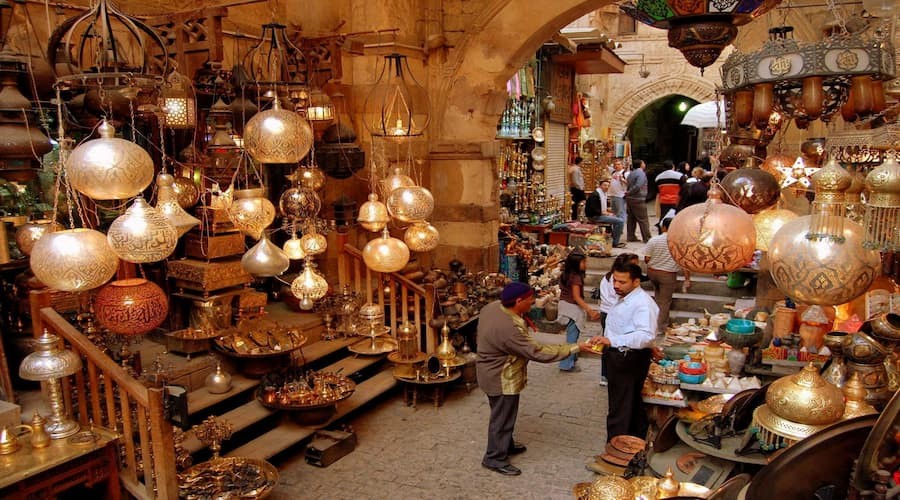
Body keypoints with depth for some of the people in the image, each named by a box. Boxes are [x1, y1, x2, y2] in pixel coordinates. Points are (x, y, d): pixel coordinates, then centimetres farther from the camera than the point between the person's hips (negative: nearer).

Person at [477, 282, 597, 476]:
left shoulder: (493, 307, -8)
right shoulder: (509, 328, -36)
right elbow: (537, 352, -32)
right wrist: (574, 348, -28)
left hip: (493, 371, 10)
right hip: (502, 379, -10)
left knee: (504, 414, 26)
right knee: (502, 417, 8)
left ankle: (506, 444, 44)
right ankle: (495, 458, 24)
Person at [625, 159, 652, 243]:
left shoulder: (631, 173, 13)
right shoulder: (641, 173, -14)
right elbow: (638, 186, -23)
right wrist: (629, 192, -13)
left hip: (629, 199, 8)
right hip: (638, 199, -8)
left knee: (631, 218, 13)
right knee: (643, 220, -4)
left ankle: (631, 236, 16)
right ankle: (647, 238, -3)